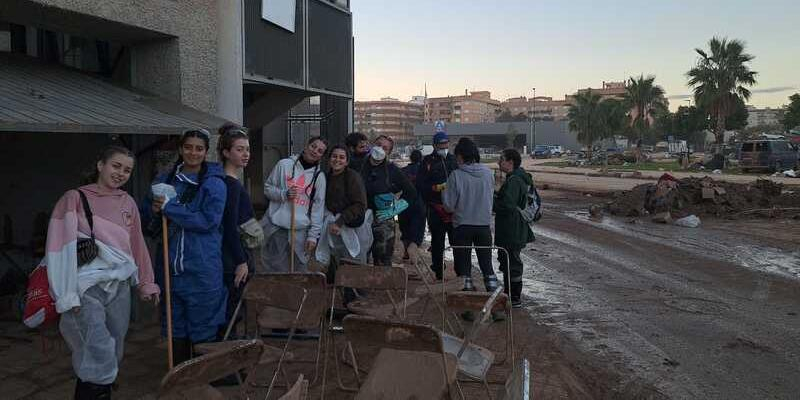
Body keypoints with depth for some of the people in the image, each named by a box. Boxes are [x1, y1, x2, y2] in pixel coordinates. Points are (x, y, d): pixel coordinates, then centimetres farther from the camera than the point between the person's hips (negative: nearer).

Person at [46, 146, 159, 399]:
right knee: (100, 354, -14)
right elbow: (62, 246, -8)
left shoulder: (127, 203, 13)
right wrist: (67, 296, -14)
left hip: (120, 285, 5)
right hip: (87, 287, -5)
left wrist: (146, 283, 17)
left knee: (114, 354, 10)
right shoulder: (74, 199, -2)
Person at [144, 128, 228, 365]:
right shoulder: (164, 180, 9)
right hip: (170, 265, 5)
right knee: (175, 327, 16)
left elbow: (208, 220, -17)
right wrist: (156, 211, -5)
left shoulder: (214, 183, -6)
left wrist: (169, 207, -15)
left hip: (202, 268, -5)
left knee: (202, 328, 5)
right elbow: (149, 216, 19)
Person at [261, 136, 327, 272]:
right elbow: (268, 187, 8)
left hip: (301, 230, 1)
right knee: (276, 270, 5)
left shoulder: (319, 176, 4)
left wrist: (313, 235, -2)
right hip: (276, 227, -1)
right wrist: (284, 194, -12)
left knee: (299, 271, 4)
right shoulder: (284, 164, 2)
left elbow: (318, 207, 3)